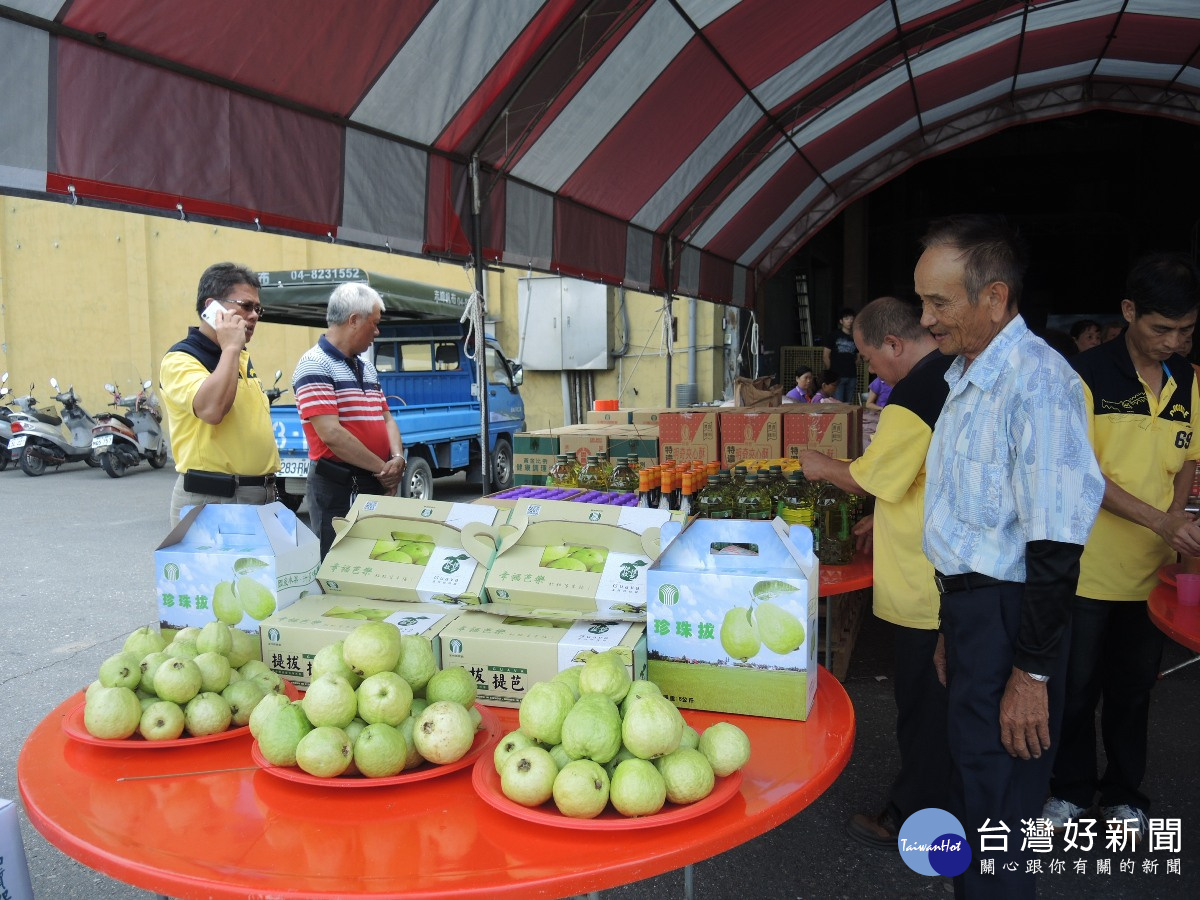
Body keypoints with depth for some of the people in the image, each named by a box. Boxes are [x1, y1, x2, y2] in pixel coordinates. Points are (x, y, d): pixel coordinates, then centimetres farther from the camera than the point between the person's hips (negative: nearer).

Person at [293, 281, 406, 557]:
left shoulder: (367, 369, 15)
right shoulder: (315, 366, -12)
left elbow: (386, 419, 16)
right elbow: (331, 434, -20)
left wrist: (397, 458, -5)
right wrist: (382, 468, -14)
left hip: (377, 486, 8)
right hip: (337, 490, -8)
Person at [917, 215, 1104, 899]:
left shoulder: (1037, 382, -21)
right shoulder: (967, 378, 11)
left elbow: (1055, 545, -23)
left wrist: (1032, 671, -20)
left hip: (1012, 614, -9)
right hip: (970, 604, 9)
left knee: (995, 811, 4)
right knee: (971, 790, 22)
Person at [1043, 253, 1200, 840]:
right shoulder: (1086, 375, -13)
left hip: (1152, 568, 4)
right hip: (1089, 567, -4)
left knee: (1134, 687, 17)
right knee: (1077, 686, 10)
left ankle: (1124, 793, 35)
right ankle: (1071, 789, 30)